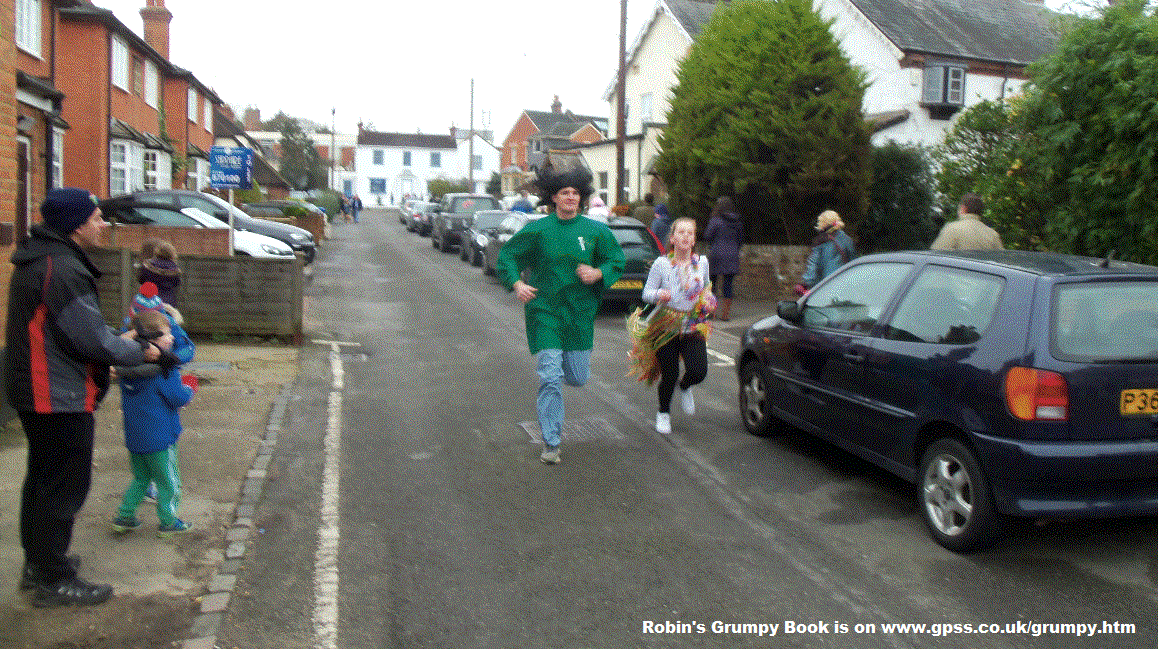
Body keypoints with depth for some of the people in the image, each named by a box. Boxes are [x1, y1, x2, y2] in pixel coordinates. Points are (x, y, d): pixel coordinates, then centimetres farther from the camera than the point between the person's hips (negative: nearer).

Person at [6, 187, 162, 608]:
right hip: (61, 396, -11)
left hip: (35, 393, 11)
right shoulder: (63, 269, -22)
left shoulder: (39, 261, 11)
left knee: (43, 478, 21)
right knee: (66, 484, -1)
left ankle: (38, 563, 35)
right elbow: (92, 340, -22)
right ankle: (55, 581, 8)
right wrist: (139, 352, -9)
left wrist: (117, 338, 10)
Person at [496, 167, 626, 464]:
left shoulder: (596, 231, 2)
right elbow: (507, 256, 5)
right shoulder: (537, 230, -1)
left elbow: (617, 261, 10)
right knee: (550, 377, -9)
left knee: (579, 378, 8)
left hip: (580, 310, 2)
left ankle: (570, 359, 47)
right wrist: (516, 283, -13)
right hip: (544, 309, -2)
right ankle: (551, 444, 2)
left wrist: (598, 273, -11)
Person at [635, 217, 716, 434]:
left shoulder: (702, 262, 5)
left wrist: (708, 300, 0)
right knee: (669, 376, 0)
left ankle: (685, 388, 23)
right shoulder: (661, 264, -4)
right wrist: (659, 295, -24)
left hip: (694, 327, 2)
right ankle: (663, 413, 29)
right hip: (666, 327, -2)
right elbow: (646, 293, -3)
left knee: (698, 371, -15)